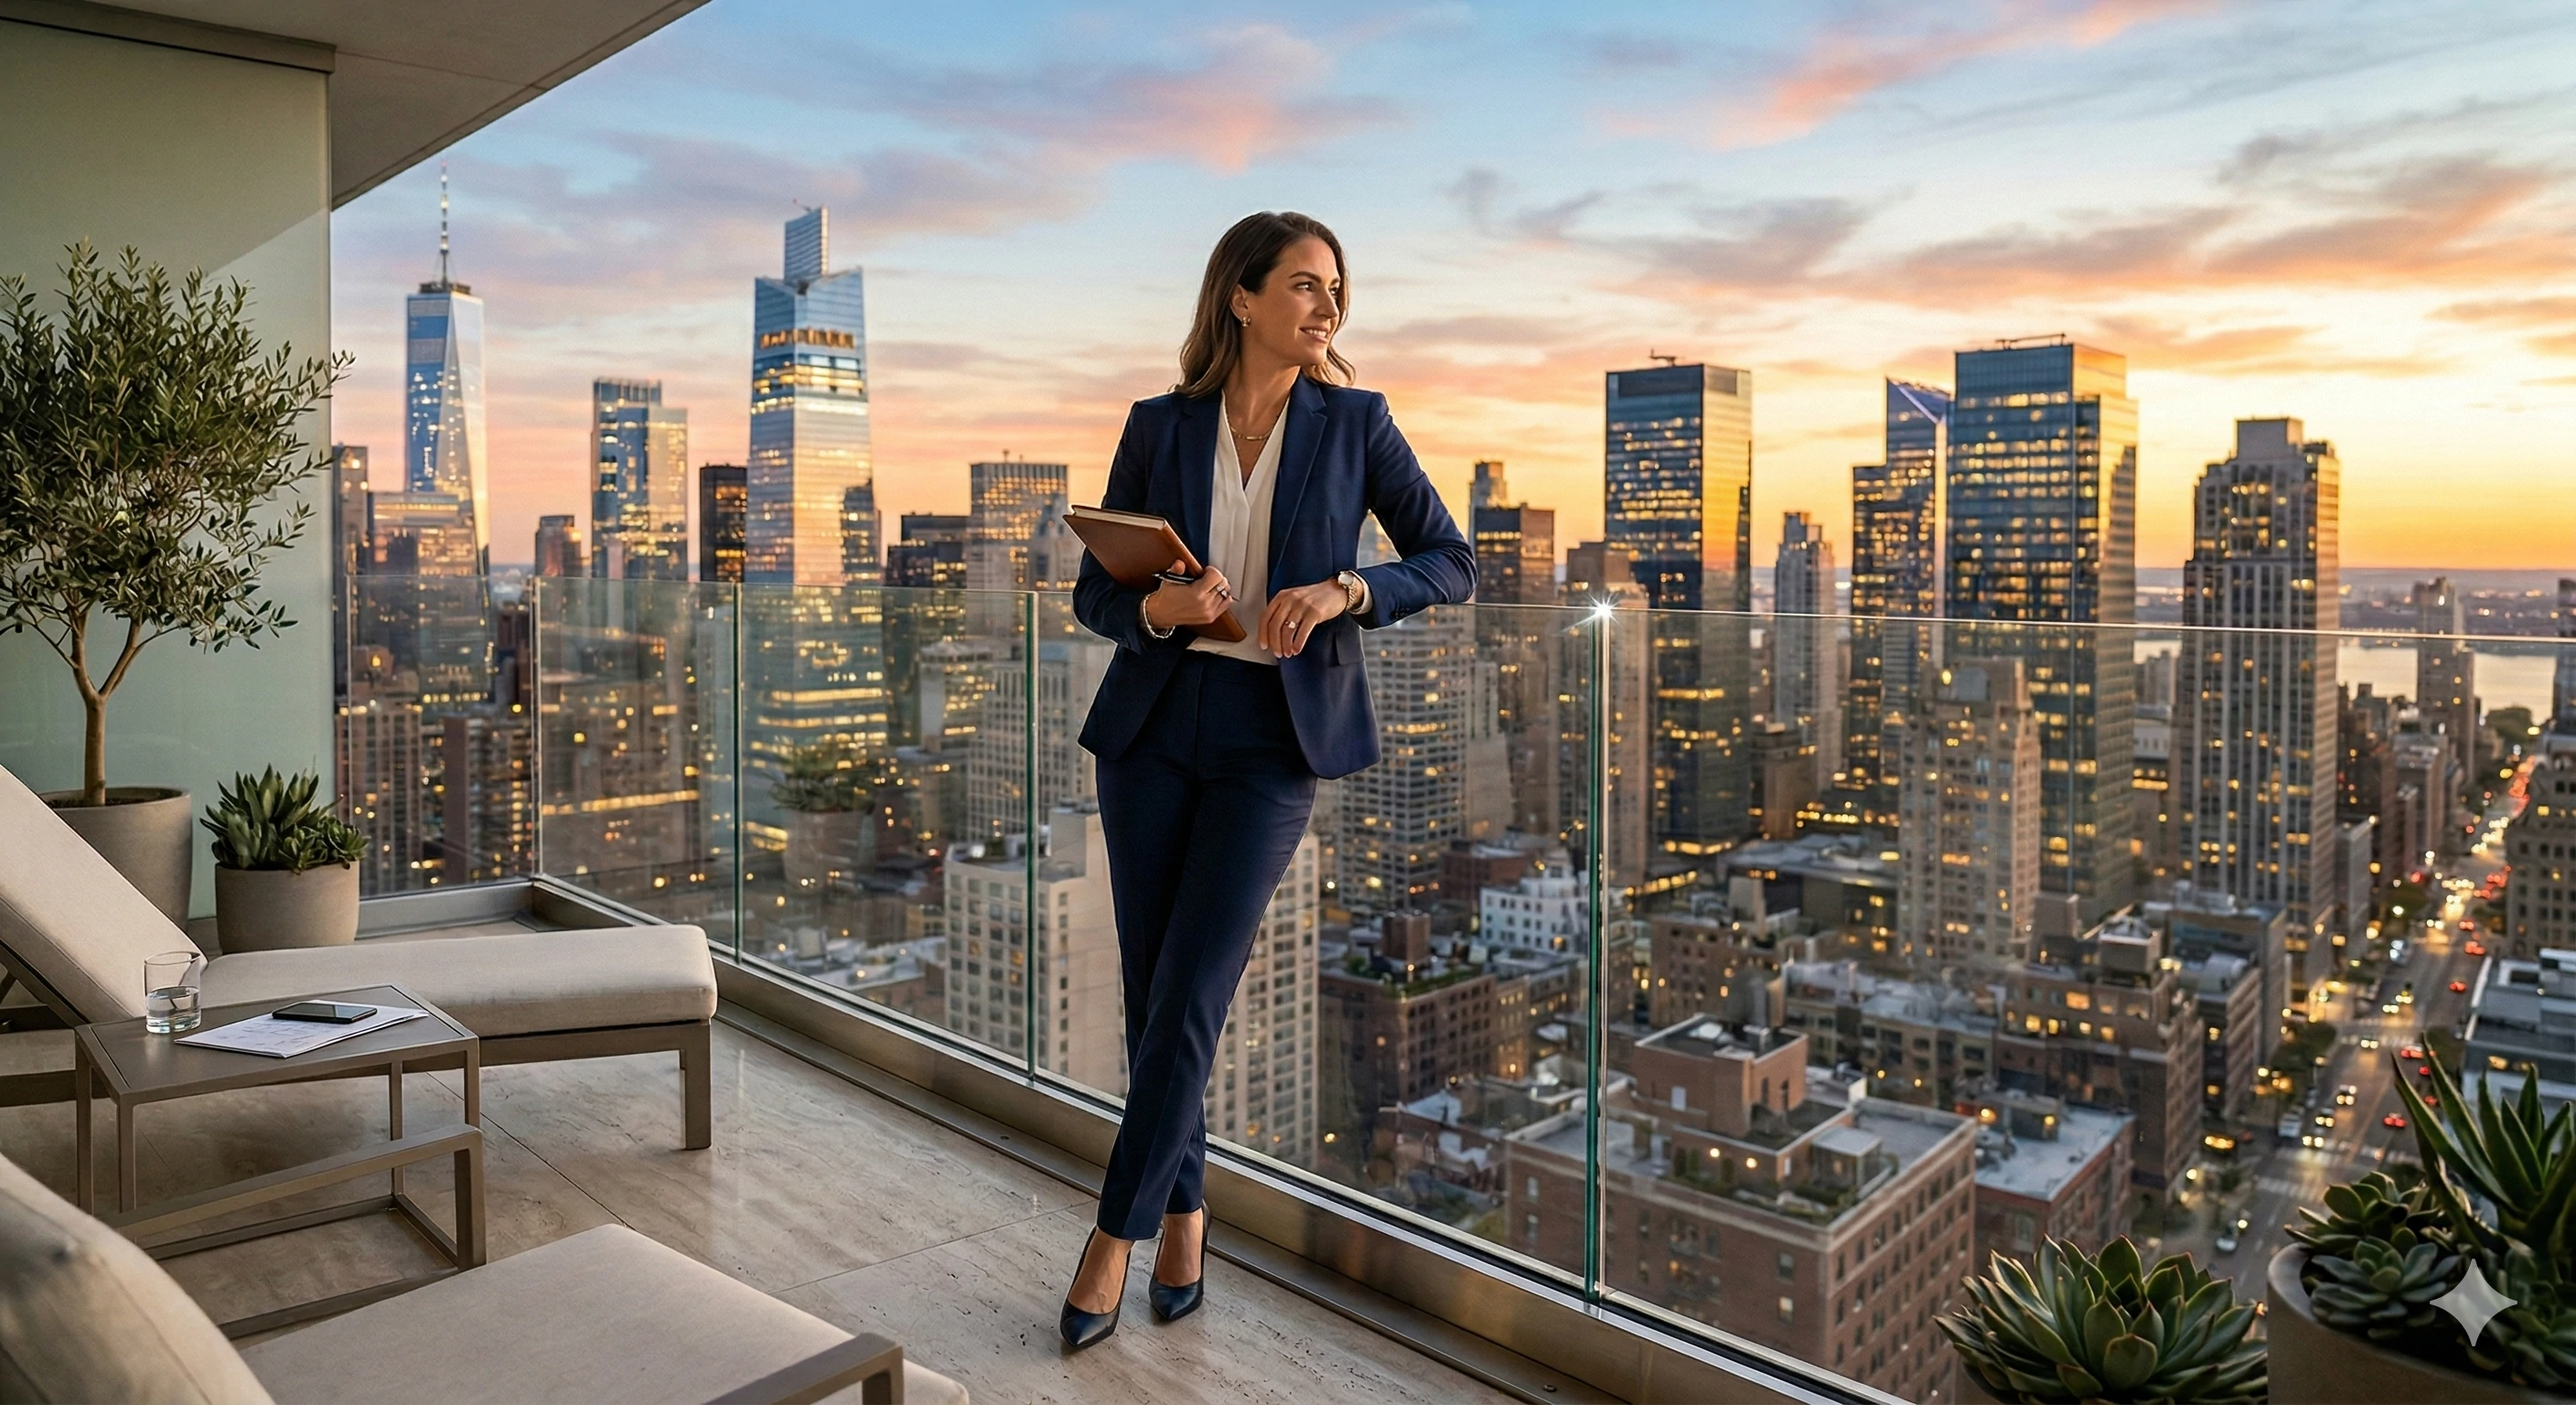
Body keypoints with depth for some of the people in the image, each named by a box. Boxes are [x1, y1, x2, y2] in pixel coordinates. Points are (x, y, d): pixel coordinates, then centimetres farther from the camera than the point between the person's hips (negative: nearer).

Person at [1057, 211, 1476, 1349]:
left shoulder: (1354, 422, 0)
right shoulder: (1159, 427, 3)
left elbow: (1452, 566, 0)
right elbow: (1094, 591, 5)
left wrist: (1340, 591, -18)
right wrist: (1159, 609, -18)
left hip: (1272, 742, -2)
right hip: (1152, 728, 2)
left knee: (1187, 1002, -7)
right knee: (1152, 998, 8)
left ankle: (1114, 1233, 12)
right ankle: (1184, 1216, 28)